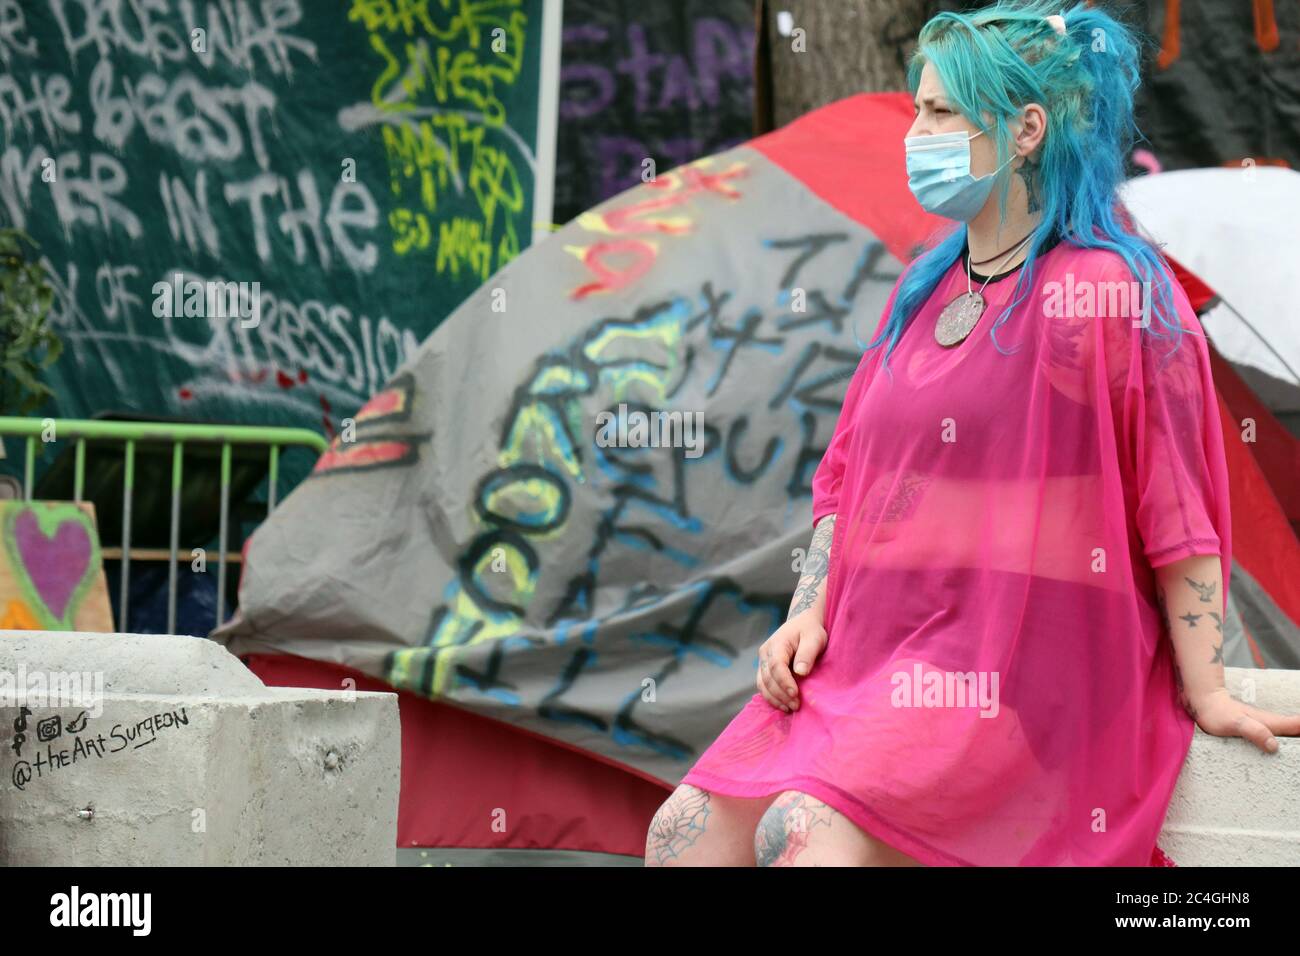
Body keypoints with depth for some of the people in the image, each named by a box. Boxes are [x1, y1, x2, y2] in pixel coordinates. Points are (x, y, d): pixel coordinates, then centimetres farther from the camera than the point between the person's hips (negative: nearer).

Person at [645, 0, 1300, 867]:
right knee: (685, 836, -6)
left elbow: (1175, 511, -9)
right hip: (866, 657, 8)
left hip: (1019, 668, -8)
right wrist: (811, 612, 5)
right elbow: (847, 473, 19)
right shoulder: (926, 287, 15)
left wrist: (1206, 694, -9)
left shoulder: (1110, 288, -9)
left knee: (804, 834, -28)